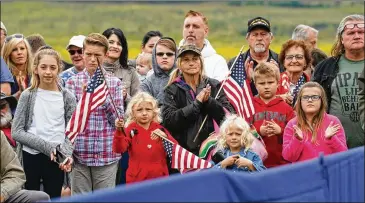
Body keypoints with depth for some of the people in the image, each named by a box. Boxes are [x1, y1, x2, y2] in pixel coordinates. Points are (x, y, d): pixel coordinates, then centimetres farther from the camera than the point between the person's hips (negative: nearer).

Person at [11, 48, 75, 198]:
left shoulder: (68, 98, 4)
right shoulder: (27, 96, 0)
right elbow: (16, 132, -5)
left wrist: (67, 154, -16)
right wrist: (45, 146, -15)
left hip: (55, 159, 1)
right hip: (30, 157, -1)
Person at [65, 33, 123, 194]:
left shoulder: (114, 83, 6)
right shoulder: (73, 82, 4)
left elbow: (118, 119, 1)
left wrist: (105, 95, -10)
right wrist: (84, 97, -14)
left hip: (107, 154, 0)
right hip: (80, 153, 0)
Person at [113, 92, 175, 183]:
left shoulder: (159, 129, 6)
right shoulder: (130, 130, -5)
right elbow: (119, 149, -18)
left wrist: (164, 137, -14)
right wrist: (119, 131, -34)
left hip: (159, 178, 3)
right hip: (137, 179, -3)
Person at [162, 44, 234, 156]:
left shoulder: (214, 86, 8)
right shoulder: (172, 90, 5)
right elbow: (168, 121, -10)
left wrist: (208, 100, -13)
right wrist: (197, 103, -12)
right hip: (183, 149, -1)